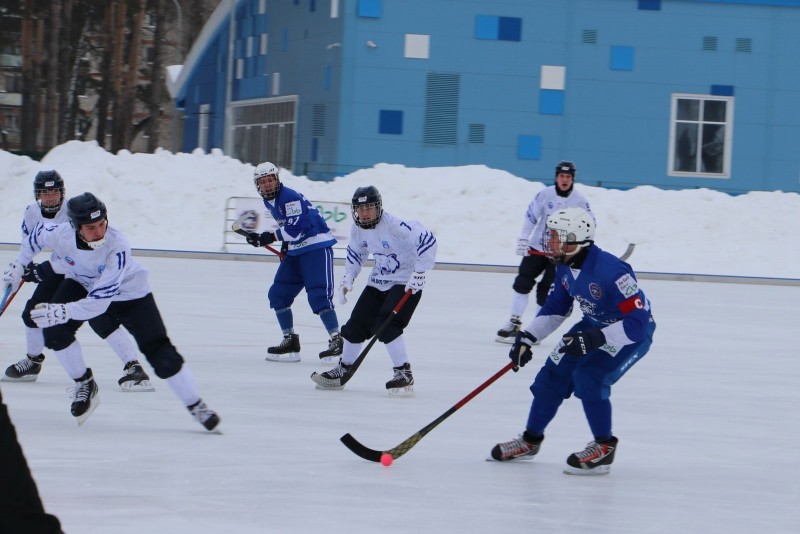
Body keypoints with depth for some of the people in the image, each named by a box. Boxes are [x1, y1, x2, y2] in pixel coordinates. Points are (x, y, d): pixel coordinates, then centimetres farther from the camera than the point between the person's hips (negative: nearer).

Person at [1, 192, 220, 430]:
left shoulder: (118, 246, -40)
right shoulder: (59, 234, -30)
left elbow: (99, 301, -42)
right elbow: (37, 233, -2)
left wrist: (64, 311, -49)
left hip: (128, 293, -3)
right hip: (82, 283, 3)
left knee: (159, 352, -10)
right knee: (54, 330, -20)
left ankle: (196, 405, 5)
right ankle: (84, 383, 5)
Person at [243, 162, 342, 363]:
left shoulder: (290, 197, -18)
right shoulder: (269, 201, 11)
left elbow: (296, 227, -25)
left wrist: (271, 237, -21)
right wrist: (285, 243, 12)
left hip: (317, 247, -10)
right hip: (295, 251, 10)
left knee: (318, 296, -19)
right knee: (277, 294, 6)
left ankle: (337, 341, -17)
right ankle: (290, 341, 12)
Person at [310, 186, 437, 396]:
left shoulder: (395, 226, -26)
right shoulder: (357, 230, -3)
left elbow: (427, 239, -28)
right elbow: (355, 253, 16)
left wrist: (419, 272, -27)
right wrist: (348, 278, 4)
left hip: (406, 283, -7)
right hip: (378, 282, 7)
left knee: (387, 326, -23)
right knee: (357, 324, 6)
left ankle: (404, 374, -15)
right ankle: (343, 369, 24)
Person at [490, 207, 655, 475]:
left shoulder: (611, 271, -35)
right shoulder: (565, 267, -8)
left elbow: (638, 320, -36)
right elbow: (555, 308, 8)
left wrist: (595, 339, -43)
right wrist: (526, 337, -3)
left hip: (633, 332, -8)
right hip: (594, 325, 8)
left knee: (588, 377, -25)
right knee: (553, 374, 4)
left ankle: (604, 447, -7)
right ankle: (531, 438, 25)